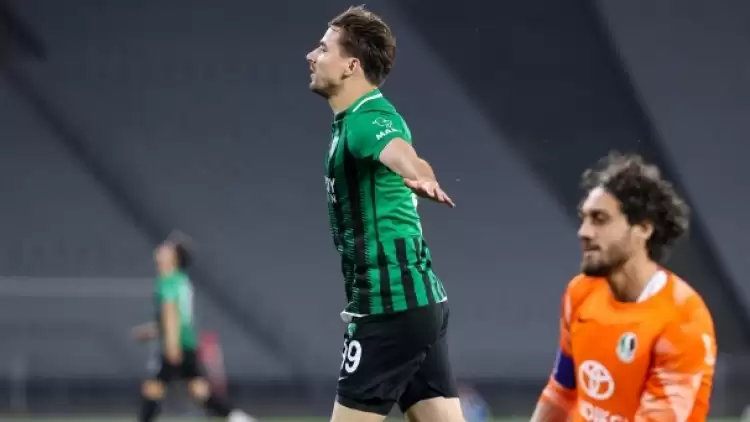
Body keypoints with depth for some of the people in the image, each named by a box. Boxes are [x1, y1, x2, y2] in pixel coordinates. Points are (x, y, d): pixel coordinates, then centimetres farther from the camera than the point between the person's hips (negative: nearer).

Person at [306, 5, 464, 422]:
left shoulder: (367, 120, -15)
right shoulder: (360, 119, 15)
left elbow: (401, 153, -40)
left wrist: (419, 177, -61)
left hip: (391, 305, -10)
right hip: (419, 300, 10)